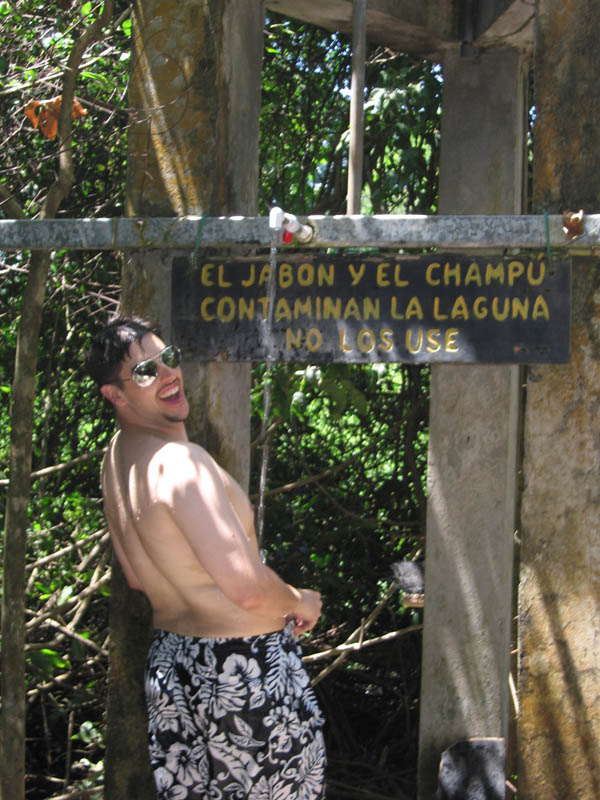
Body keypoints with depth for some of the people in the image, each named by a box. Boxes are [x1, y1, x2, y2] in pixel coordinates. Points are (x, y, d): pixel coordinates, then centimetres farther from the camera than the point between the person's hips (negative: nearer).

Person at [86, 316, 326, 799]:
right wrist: (301, 602, -8)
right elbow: (248, 588, -27)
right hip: (246, 670, -10)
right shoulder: (180, 462, -23)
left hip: (168, 663, 10)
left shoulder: (117, 459, 8)